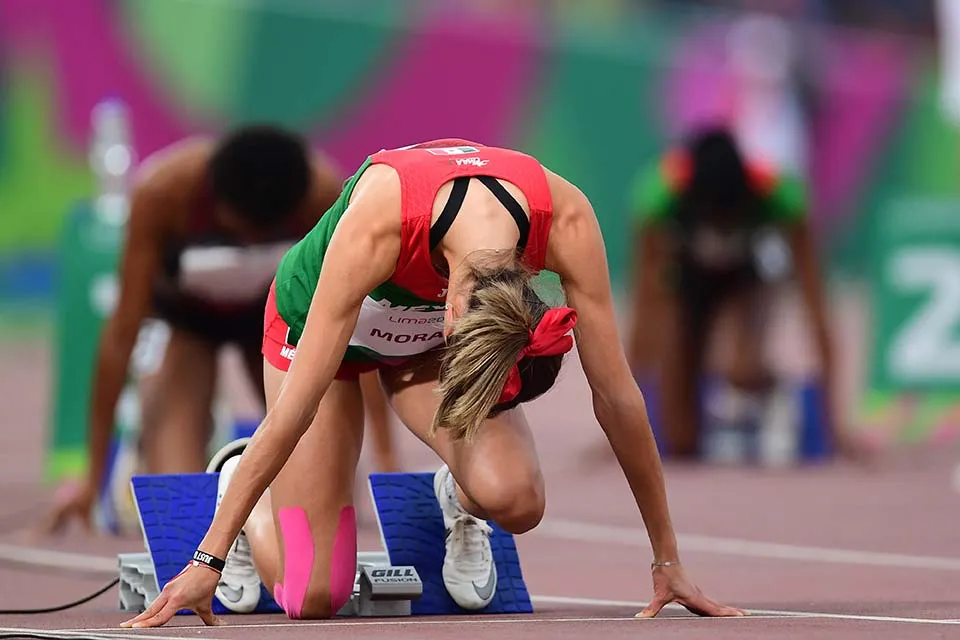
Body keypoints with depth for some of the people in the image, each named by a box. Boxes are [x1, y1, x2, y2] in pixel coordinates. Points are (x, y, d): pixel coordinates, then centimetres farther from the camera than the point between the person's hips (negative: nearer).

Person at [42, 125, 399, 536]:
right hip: (187, 315, -1)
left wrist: (387, 457, -31)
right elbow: (123, 331, -32)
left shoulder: (326, 194, -33)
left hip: (277, 307, 2)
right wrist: (93, 479, -30)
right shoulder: (161, 191, -36)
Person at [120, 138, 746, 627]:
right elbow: (296, 407, -38)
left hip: (427, 337, 3)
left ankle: (460, 501, 11)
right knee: (313, 595, -8)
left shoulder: (566, 223, -35)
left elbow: (616, 394, -25)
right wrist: (209, 556, -37)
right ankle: (236, 475, 24)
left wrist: (668, 560, -19)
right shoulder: (378, 221, -42)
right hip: (318, 320, -2)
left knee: (515, 498, -27)